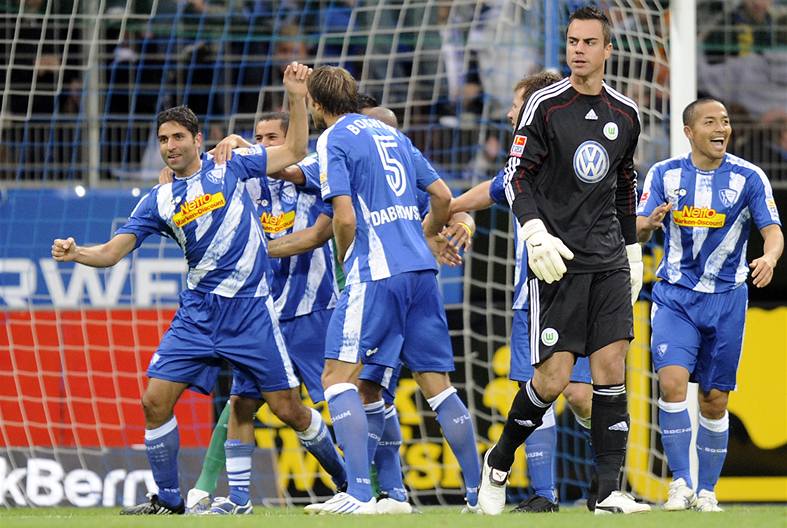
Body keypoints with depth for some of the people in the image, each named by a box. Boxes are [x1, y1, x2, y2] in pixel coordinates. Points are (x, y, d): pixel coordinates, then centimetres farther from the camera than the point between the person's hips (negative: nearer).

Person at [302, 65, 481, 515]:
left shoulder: (334, 140, -3)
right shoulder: (390, 133, 18)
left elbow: (345, 218, -12)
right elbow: (443, 196, 20)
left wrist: (345, 260, 6)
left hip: (375, 274, -7)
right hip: (421, 271, 7)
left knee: (338, 376, -6)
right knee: (437, 382, 11)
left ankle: (359, 493, -20)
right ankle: (479, 490, 11)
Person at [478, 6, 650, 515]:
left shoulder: (625, 113, 11)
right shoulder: (546, 105, -4)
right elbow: (517, 177, -6)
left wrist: (633, 252, 21)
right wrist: (537, 234, -20)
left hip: (609, 260, 4)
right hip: (558, 259, -4)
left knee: (612, 370, -5)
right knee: (553, 378, -9)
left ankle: (610, 492, -4)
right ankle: (499, 462, 15)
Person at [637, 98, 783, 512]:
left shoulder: (749, 177, -3)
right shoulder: (664, 174, 0)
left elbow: (773, 231, -7)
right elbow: (637, 232, -2)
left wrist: (769, 258, -30)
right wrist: (648, 223, -26)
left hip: (726, 299, 0)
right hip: (674, 295, 0)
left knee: (714, 400, 3)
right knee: (672, 381, -18)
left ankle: (706, 490, 16)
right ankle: (680, 482, -12)